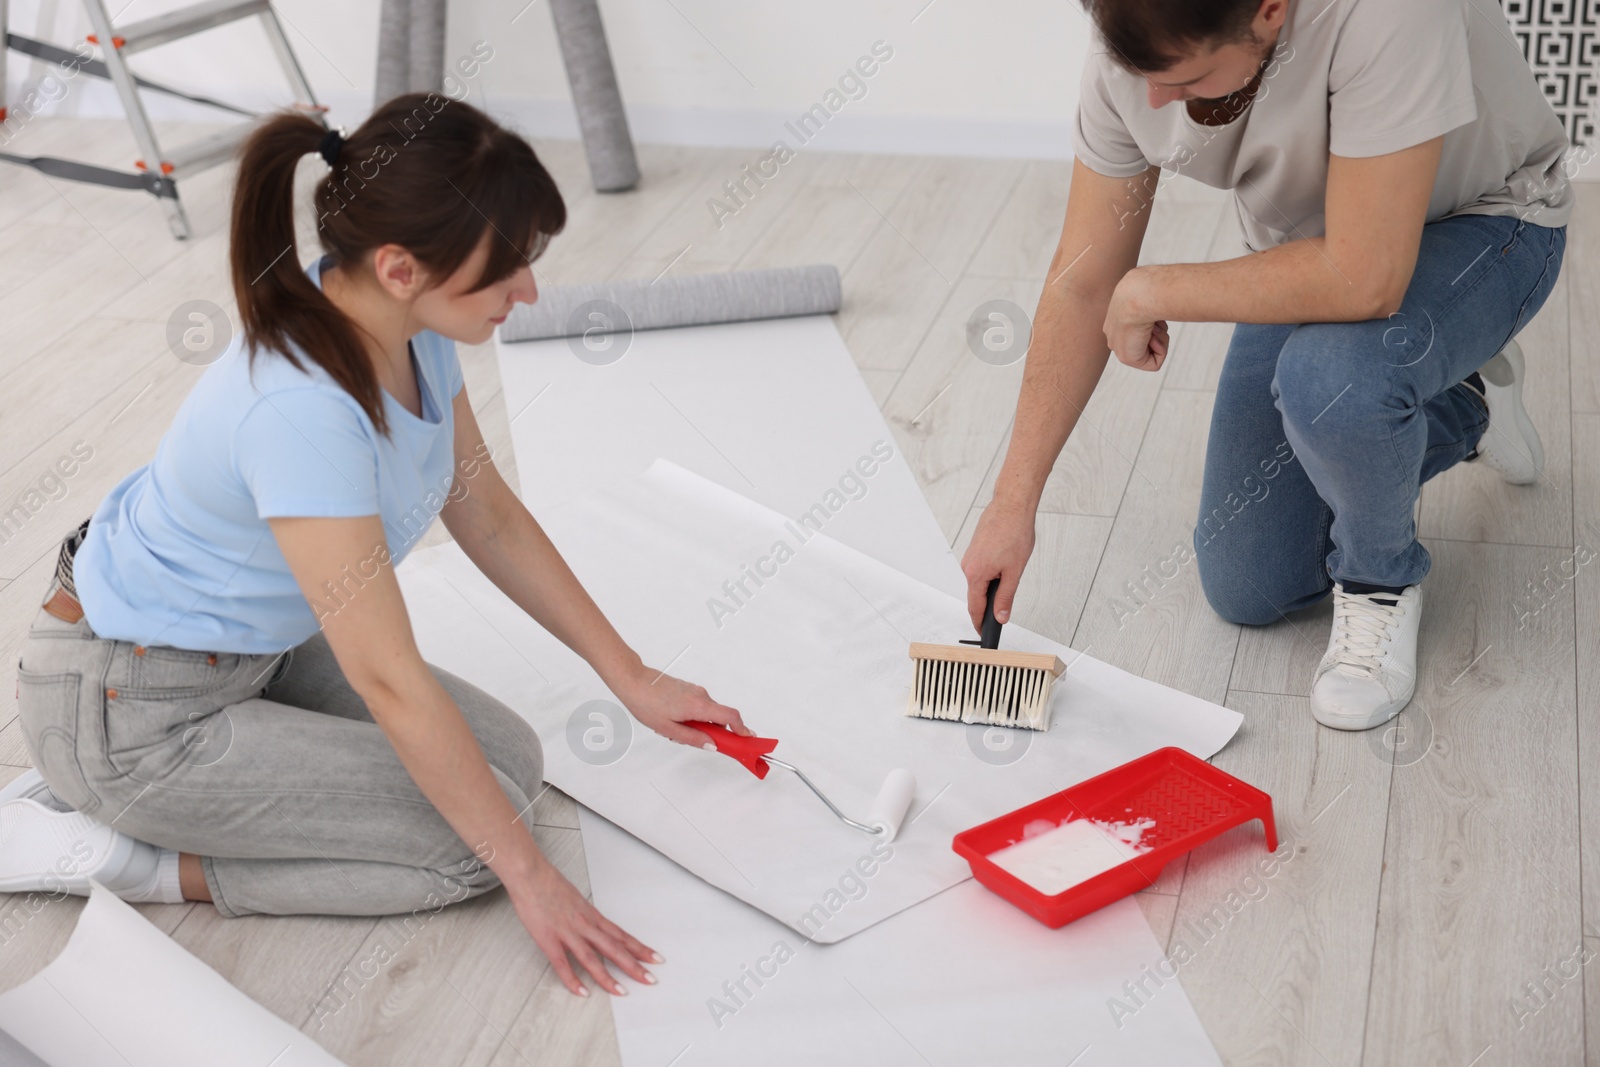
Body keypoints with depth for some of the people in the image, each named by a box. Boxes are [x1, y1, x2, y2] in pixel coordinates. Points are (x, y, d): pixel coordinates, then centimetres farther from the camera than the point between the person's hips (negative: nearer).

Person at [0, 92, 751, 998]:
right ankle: (103, 851, -1)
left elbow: (489, 517, 4)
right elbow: (391, 683, -30)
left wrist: (633, 678, 5)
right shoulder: (303, 411, -36)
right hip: (134, 709, -9)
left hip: (258, 649, 9)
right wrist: (528, 875, -21)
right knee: (475, 840, -10)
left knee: (511, 761, 4)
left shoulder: (406, 324, -10)